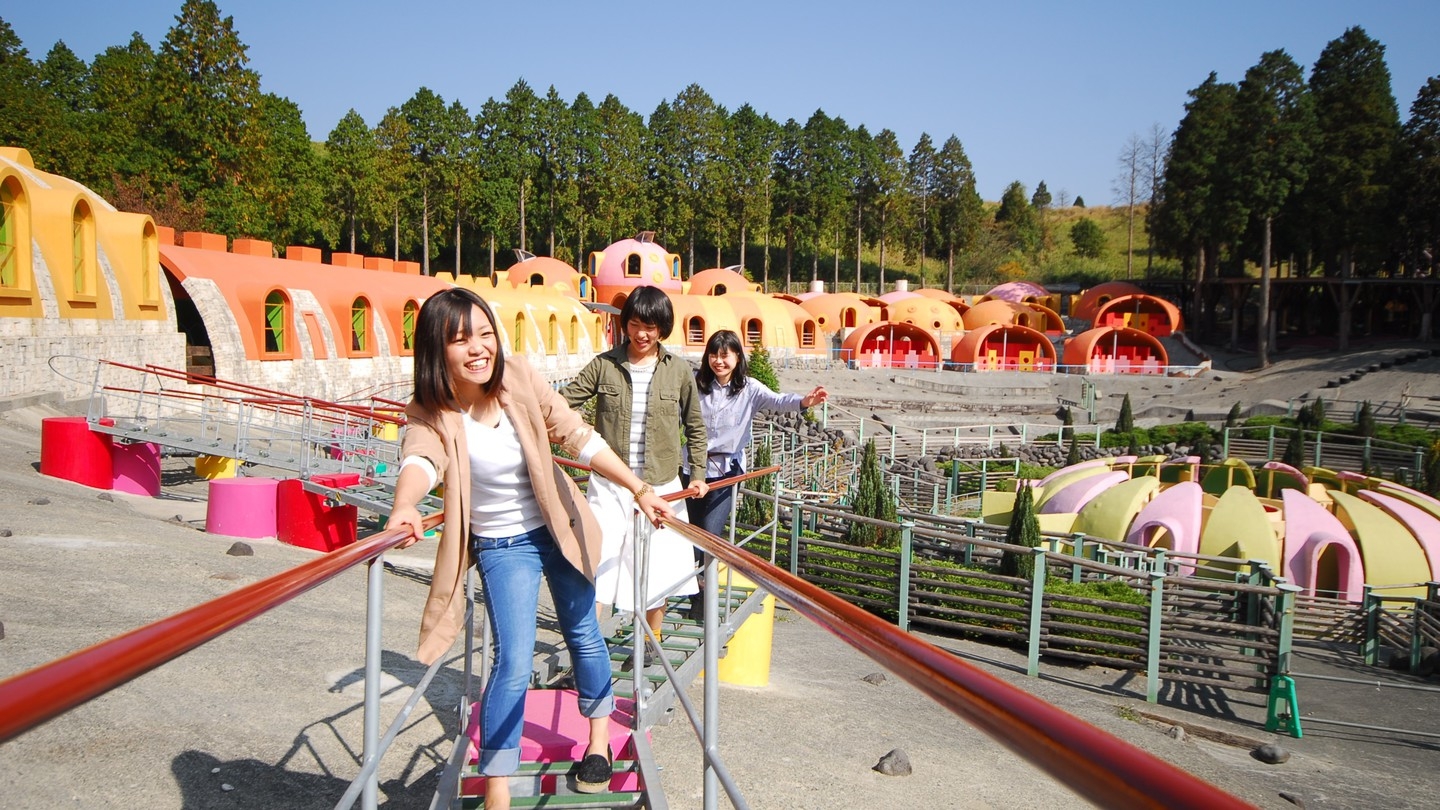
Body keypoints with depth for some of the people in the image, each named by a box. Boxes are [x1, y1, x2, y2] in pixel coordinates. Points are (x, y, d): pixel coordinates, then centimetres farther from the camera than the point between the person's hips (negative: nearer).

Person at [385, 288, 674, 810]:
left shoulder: (519, 380, -16)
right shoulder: (429, 415, -21)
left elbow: (577, 437, -10)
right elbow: (420, 460, -43)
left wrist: (639, 488, -13)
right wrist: (405, 508, -65)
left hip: (560, 526, 3)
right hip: (502, 546, -3)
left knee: (583, 633, 16)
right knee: (513, 662, -11)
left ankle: (599, 739, 41)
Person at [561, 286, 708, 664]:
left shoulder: (679, 370, 1)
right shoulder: (604, 365, -2)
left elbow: (694, 426, 10)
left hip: (660, 486, 1)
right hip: (610, 485, -1)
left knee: (656, 572, 11)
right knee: (597, 563, -6)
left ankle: (650, 647, 30)